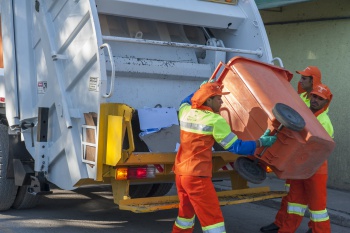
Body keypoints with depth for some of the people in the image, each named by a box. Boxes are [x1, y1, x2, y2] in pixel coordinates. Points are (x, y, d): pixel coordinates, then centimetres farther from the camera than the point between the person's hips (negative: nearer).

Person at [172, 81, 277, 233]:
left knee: (186, 211, 23)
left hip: (180, 173, 8)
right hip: (197, 176, -8)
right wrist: (260, 143, 0)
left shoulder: (186, 112, 6)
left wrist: (200, 89, 40)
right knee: (212, 218, -7)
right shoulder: (215, 120, -12)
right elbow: (235, 147, -8)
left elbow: (185, 102, 34)